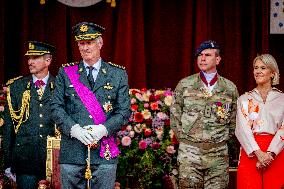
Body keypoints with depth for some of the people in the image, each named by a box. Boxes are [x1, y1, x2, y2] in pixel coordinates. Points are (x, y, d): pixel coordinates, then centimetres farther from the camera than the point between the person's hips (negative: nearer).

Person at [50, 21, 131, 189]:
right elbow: (56, 107, 5)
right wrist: (73, 129, -12)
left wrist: (103, 129, -12)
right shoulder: (66, 73, 11)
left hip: (105, 152, 0)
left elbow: (124, 111, 4)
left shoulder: (118, 74, 9)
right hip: (72, 152, 1)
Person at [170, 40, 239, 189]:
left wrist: (222, 139, 8)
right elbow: (174, 116, 9)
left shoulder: (230, 88, 7)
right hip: (189, 152, -1)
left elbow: (233, 120, 13)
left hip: (218, 153, 1)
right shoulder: (184, 85, 5)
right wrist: (183, 138, 5)